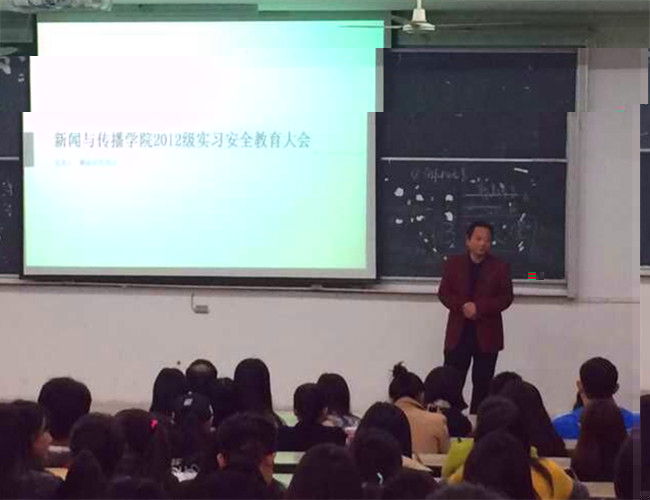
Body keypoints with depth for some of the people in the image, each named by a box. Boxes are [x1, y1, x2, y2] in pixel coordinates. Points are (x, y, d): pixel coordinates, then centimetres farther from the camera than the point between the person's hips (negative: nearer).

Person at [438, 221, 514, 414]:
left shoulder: (500, 266, 3)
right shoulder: (453, 263, 7)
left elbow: (506, 297, -3)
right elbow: (444, 293, 3)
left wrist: (479, 307, -16)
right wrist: (462, 306, -16)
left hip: (487, 333, 0)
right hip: (458, 332, 0)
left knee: (482, 385, 3)